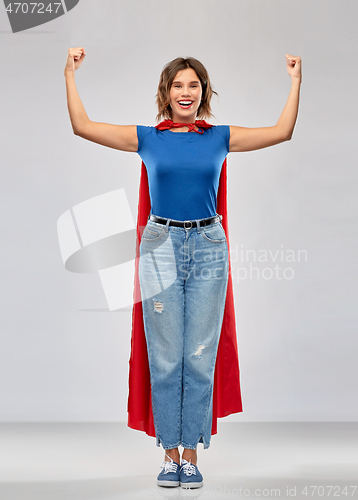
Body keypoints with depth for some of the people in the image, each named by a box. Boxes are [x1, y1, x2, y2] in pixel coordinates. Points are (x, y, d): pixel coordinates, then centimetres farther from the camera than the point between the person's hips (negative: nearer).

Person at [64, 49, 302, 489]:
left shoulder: (221, 137, 7)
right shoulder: (147, 138, 4)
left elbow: (282, 132, 4)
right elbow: (82, 126, 1)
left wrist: (295, 81, 2)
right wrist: (70, 75, 1)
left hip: (208, 248, 1)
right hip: (161, 247, 0)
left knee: (200, 357, 2)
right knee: (165, 357, 2)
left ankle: (191, 452, 12)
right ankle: (170, 452, 13)